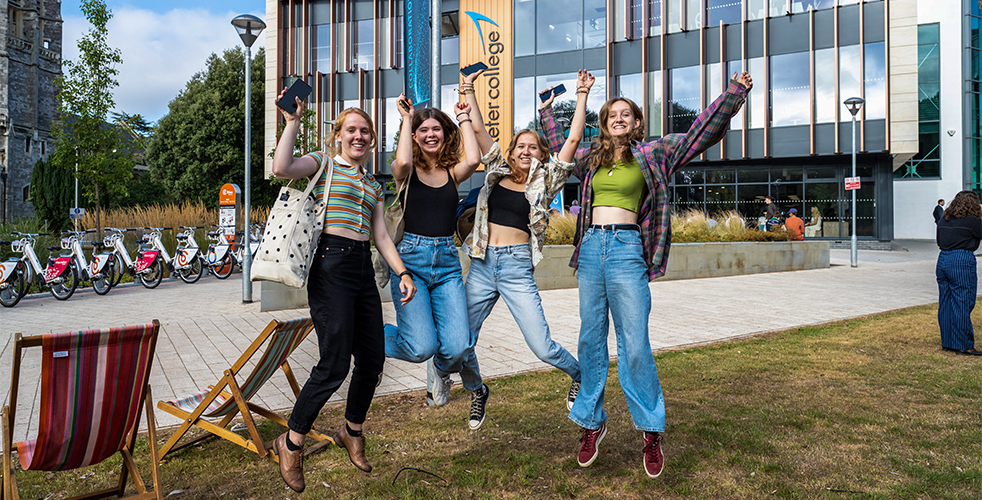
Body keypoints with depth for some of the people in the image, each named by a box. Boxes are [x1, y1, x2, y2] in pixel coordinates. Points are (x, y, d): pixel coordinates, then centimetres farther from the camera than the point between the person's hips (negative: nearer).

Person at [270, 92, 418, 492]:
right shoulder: (323, 162, 5)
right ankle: (291, 443, 11)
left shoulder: (373, 185, 23)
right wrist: (292, 121, -10)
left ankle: (352, 433, 31)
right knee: (334, 365, -10)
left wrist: (402, 272, 7)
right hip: (331, 267, -7)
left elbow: (381, 235, 18)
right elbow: (282, 168, -16)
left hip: (364, 270, 7)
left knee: (372, 359, 6)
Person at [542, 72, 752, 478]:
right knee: (590, 340, 8)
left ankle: (651, 430, 9)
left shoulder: (653, 154, 7)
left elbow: (702, 132, 6)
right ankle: (592, 421, 21)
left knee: (635, 344, -6)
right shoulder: (590, 158, 17)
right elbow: (558, 152, 36)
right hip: (591, 247, 4)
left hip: (627, 249, -4)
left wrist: (734, 94, 2)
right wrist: (548, 112, 37)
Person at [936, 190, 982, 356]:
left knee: (945, 303, 11)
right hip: (962, 262, -6)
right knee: (963, 304, -1)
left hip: (943, 260, 7)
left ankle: (946, 342, 18)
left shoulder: (943, 219, 10)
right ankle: (963, 345, 3)